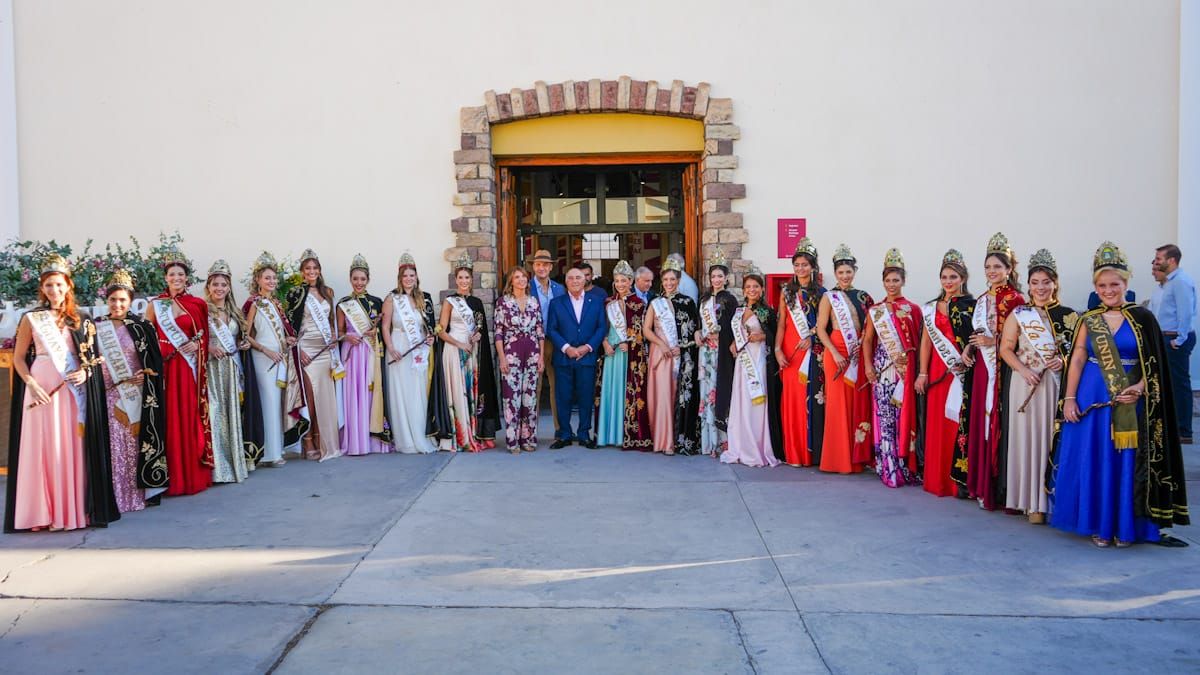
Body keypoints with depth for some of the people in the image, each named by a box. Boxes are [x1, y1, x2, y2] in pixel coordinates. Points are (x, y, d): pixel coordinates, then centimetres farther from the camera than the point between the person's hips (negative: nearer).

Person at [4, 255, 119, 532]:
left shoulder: (80, 320, 12)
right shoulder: (31, 319, 6)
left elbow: (92, 356, 14)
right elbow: (18, 357, 5)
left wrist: (85, 374, -6)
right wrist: (31, 383, -10)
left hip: (73, 390, 2)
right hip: (42, 389, -2)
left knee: (73, 446, 1)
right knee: (44, 445, -3)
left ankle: (74, 508, 7)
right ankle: (45, 512, 3)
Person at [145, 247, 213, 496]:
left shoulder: (197, 305, 8)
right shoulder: (155, 305, 4)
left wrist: (197, 345, -5)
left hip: (189, 368, 2)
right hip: (165, 367, -1)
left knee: (191, 419, 3)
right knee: (170, 420, -2)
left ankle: (194, 474, 12)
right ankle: (174, 477, 5)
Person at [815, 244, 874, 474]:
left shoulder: (863, 297, 12)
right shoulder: (829, 297, 1)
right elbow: (820, 329, -4)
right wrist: (835, 354, -13)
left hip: (859, 355, 4)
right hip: (837, 354, -4)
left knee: (859, 402, 4)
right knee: (838, 403, -3)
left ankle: (858, 455, 12)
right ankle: (839, 458, 4)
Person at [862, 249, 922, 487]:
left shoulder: (913, 310, 5)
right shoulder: (875, 311, 10)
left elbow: (919, 342, 2)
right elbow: (868, 340, 9)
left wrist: (920, 371, -5)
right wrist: (868, 365, -3)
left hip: (906, 369, -1)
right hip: (882, 369, 1)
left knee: (905, 415, -2)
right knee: (885, 415, -2)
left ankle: (905, 466, 7)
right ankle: (888, 467, 2)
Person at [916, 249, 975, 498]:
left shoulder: (972, 306, 2)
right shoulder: (931, 307, 12)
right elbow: (926, 342, 10)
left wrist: (966, 361, -18)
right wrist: (922, 373, 4)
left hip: (963, 372, -3)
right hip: (938, 372, 3)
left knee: (958, 424, -5)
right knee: (937, 424, 5)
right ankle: (937, 479, 12)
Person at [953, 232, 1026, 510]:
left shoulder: (1015, 299, -7)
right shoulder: (982, 300, 16)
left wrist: (994, 341, -17)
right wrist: (969, 348, 5)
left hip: (1004, 370, -7)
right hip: (981, 368, 7)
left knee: (998, 424, -8)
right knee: (980, 422, 8)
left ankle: (998, 489, -2)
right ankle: (980, 484, 15)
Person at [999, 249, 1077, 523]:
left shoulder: (1069, 315, 6)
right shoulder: (1018, 314, 4)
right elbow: (1006, 349, 2)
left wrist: (1063, 360, -12)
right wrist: (1024, 370, -13)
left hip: (1059, 385, 1)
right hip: (1026, 384, 0)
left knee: (1055, 438, 2)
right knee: (1028, 437, 0)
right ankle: (1033, 501, 6)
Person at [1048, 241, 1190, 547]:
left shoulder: (1142, 319, 1)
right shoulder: (1088, 320, 7)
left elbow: (1155, 364, 0)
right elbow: (1077, 360, 5)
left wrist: (1139, 388, -17)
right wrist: (1069, 398, -3)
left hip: (1129, 404, -2)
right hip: (1091, 401, 2)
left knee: (1126, 463, 1)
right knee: (1093, 462, 3)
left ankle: (1125, 527, 14)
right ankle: (1098, 525, 14)